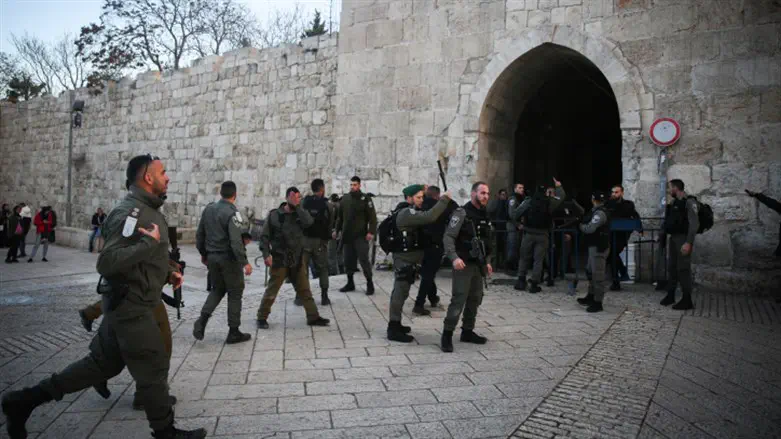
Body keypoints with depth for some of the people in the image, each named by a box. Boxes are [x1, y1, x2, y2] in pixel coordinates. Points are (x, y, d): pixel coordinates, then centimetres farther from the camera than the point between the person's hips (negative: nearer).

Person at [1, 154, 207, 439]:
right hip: (131, 305, -10)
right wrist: (150, 241, -28)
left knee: (102, 363, 18)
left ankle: (24, 400, 25)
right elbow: (108, 262, -30)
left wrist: (167, 274, 12)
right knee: (153, 367, 2)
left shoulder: (147, 210, 12)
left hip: (130, 304, 10)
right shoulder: (129, 212, -21)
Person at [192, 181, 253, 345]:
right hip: (229, 258, -6)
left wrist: (203, 254, 23)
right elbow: (236, 241, -24)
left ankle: (202, 319, 3)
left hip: (212, 257, 7)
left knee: (217, 289, 22)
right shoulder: (232, 213, -17)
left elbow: (200, 234, 12)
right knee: (235, 294, 5)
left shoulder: (208, 209, 5)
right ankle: (234, 332, 10)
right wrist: (245, 262, -22)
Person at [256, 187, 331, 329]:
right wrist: (266, 254, -13)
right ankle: (262, 317, 18)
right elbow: (264, 236, -3)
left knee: (304, 290, 8)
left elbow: (309, 222, -18)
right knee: (272, 290, 3)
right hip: (279, 259, -3)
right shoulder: (274, 215, -5)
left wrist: (298, 206, -16)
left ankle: (313, 317, 15)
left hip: (297, 260, 4)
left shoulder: (300, 213, 5)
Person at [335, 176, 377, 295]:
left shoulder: (365, 199, -4)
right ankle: (350, 283, 21)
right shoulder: (344, 199, 10)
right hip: (347, 235, 5)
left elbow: (372, 217, -9)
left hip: (361, 236, -5)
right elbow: (340, 217, 18)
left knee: (364, 260, -6)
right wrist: (337, 230, 13)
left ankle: (370, 284, 4)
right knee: (348, 260, 9)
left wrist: (371, 232, -18)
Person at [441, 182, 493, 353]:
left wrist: (487, 261, 15)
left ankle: (467, 331, 23)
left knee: (475, 299, 11)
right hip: (463, 264, -8)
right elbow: (448, 237, -17)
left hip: (478, 265, 8)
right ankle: (447, 335, -3)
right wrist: (454, 257, -28)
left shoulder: (485, 216, 14)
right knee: (459, 299, -11)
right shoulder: (462, 213, -11)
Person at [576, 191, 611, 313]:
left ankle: (598, 303, -2)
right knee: (591, 272, 19)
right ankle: (591, 297, 32)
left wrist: (580, 225, -7)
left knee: (598, 275, -6)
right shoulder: (597, 211, 13)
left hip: (598, 248, -11)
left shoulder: (599, 213, -18)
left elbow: (590, 228, -24)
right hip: (595, 246, 11)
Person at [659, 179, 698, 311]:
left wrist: (688, 242, -23)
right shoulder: (673, 203, 13)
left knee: (683, 268, -6)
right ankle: (670, 295, 21)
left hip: (683, 238, -8)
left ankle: (687, 300, 0)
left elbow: (694, 223, -17)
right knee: (672, 267, 12)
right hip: (673, 238, 8)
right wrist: (662, 236, 11)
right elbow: (668, 221, 17)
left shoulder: (689, 201, -11)